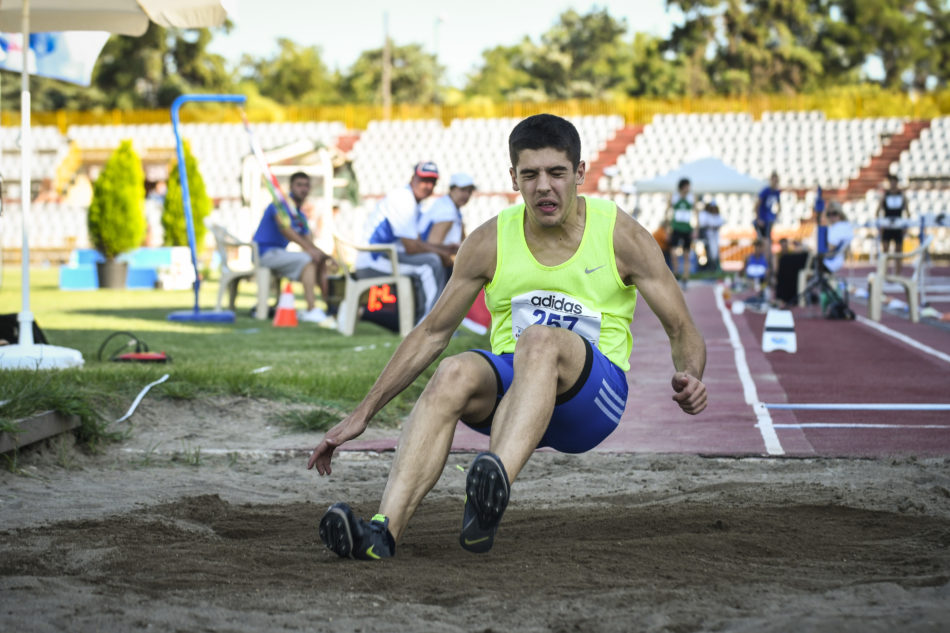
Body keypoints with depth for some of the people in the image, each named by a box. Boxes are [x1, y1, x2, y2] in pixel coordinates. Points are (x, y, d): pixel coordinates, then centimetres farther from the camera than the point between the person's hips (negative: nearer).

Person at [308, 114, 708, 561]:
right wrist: (362, 414, 5)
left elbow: (683, 331, 1)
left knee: (539, 340, -36)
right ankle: (384, 529, -48)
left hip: (592, 400, -2)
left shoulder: (621, 235, -2)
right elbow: (432, 332, 9)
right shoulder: (490, 242, 3)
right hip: (511, 387, 2)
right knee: (455, 373, -33)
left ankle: (491, 495, -58)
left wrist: (689, 376, -23)